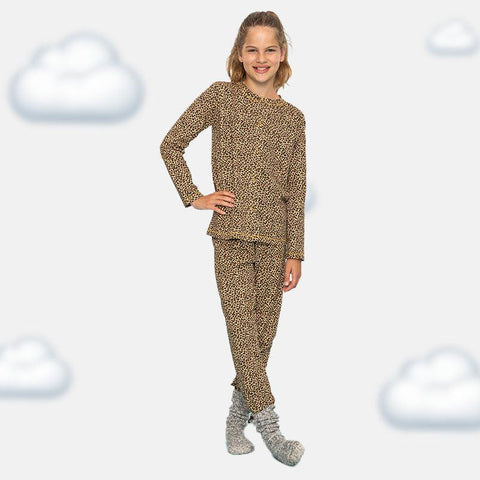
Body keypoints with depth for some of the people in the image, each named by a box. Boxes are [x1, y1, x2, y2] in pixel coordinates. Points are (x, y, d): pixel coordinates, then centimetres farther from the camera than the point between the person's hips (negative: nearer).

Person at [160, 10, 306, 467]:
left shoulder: (293, 117, 8)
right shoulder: (220, 96, 1)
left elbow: (295, 190, 7)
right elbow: (171, 144, 6)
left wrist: (295, 253, 4)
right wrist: (194, 196, -2)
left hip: (274, 240, 3)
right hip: (230, 237, -2)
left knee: (263, 335, 7)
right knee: (243, 333, -7)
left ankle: (236, 417, 25)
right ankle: (270, 428, -2)